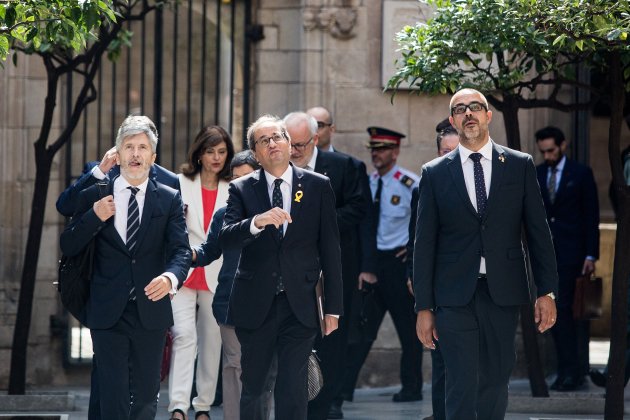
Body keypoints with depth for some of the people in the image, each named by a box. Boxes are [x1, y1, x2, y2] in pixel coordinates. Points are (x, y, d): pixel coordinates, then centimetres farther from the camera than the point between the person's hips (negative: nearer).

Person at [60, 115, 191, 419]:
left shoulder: (169, 199, 3)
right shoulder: (92, 197, 4)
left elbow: (181, 250, -7)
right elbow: (68, 247, 2)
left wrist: (171, 276, -29)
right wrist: (93, 218, -16)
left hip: (150, 311, 1)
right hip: (107, 311, -1)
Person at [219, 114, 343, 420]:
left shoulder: (317, 186, 4)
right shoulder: (242, 189, 3)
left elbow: (330, 249, 5)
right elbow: (225, 239, -11)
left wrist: (333, 306, 2)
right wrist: (257, 222, -32)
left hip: (299, 306, -1)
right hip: (255, 305, 1)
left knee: (293, 390, -7)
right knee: (252, 388, 10)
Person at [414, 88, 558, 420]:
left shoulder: (520, 165, 7)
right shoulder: (435, 174, 5)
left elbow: (538, 231, 7)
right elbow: (424, 244, 5)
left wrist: (547, 292, 1)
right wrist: (424, 306, 1)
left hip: (503, 293, 1)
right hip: (455, 296, -1)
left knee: (495, 385, 6)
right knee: (462, 389, -7)